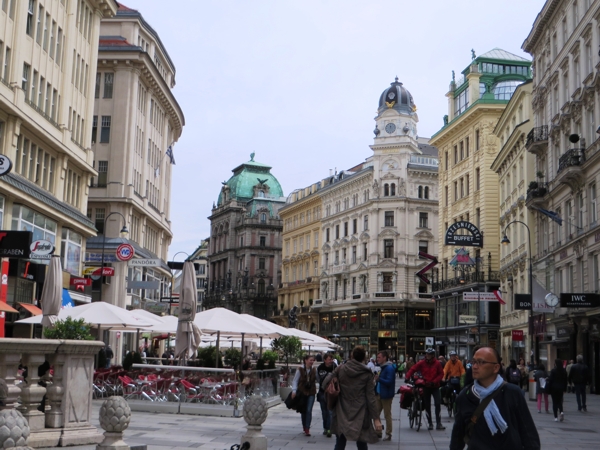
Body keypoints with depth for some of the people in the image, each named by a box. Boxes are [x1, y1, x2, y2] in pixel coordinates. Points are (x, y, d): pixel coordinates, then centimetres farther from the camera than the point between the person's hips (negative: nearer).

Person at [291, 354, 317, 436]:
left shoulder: (314, 370, 1)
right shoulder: (300, 370, -7)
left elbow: (317, 379, 8)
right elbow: (295, 380, -4)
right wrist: (294, 391, -12)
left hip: (311, 393, 1)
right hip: (302, 392, -1)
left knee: (309, 411, -9)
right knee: (303, 411, 9)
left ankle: (307, 428, -6)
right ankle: (305, 427, 25)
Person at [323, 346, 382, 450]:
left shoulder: (341, 369, 0)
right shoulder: (367, 374, -5)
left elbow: (327, 382, -1)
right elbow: (370, 397, -7)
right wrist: (376, 418, -5)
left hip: (342, 414, 2)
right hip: (360, 415, -2)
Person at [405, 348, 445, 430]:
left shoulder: (437, 363, -5)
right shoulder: (422, 363, -5)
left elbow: (441, 374, -3)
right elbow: (412, 369, -7)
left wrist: (434, 382, -15)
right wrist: (407, 377, -22)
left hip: (435, 387, -1)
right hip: (426, 387, 1)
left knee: (438, 404, -11)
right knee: (427, 405, 6)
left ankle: (439, 424, -8)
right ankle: (430, 423, 17)